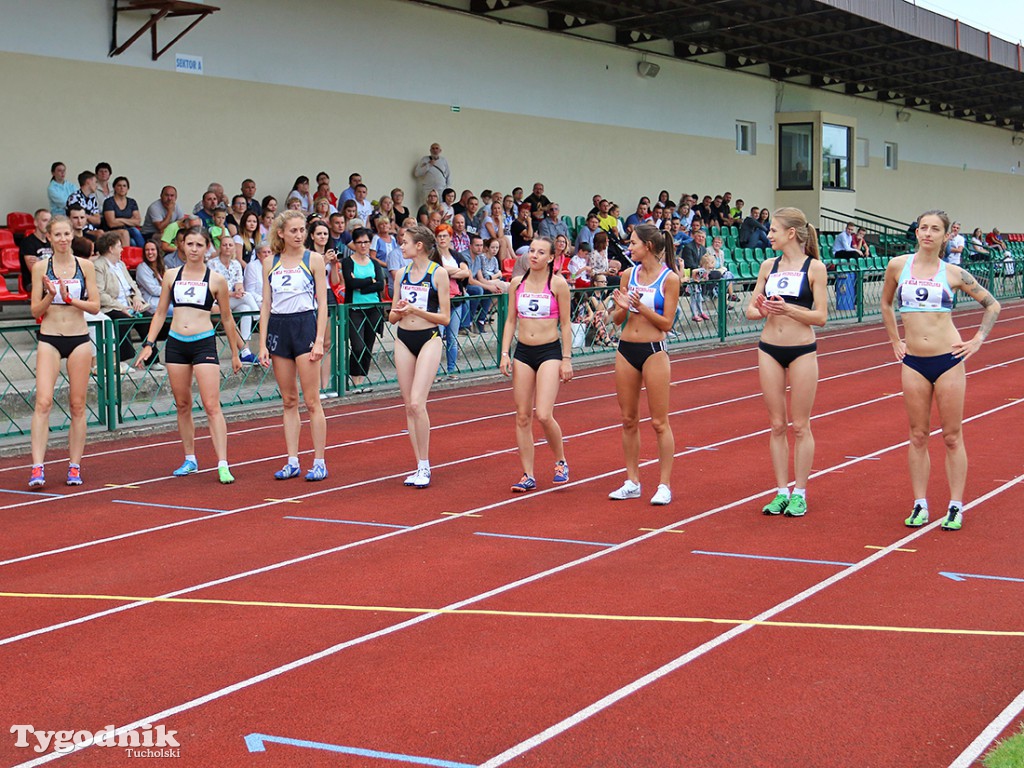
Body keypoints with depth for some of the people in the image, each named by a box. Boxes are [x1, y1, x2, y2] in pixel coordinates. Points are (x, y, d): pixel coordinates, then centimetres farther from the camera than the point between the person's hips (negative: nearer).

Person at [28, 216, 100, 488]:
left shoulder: (85, 266, 3)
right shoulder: (40, 267, 1)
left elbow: (95, 306, 0)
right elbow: (35, 311, 1)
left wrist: (68, 297, -13)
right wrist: (50, 295, -17)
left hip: (79, 340, 1)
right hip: (49, 340, -1)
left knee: (78, 405, 4)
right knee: (43, 401, -13)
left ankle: (74, 466, 12)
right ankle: (37, 468, -16)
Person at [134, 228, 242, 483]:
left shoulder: (216, 280, 1)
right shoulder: (171, 275, 8)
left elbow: (226, 319, 9)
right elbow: (160, 313, 14)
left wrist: (235, 354, 12)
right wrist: (149, 344, 5)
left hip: (204, 343, -3)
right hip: (175, 344, 3)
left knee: (212, 406, -10)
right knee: (182, 405, 9)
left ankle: (223, 465, -13)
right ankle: (190, 460, 22)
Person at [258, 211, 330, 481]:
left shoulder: (314, 260, 0)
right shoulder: (270, 263, 8)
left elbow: (322, 304, -2)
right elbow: (266, 306, 9)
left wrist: (319, 340, -10)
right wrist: (263, 344, 2)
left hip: (305, 325, -4)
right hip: (278, 328, 4)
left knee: (312, 400, -4)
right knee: (288, 400, 7)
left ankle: (319, 462, 2)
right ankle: (292, 462, 12)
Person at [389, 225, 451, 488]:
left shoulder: (438, 273, -5)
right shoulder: (402, 274, 10)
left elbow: (445, 318, -6)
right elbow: (392, 317, 13)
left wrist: (416, 310, -18)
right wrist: (399, 311, -10)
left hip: (428, 340, -6)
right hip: (403, 340, 6)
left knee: (417, 403, -16)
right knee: (409, 407, 5)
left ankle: (424, 466, -5)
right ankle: (420, 466, 13)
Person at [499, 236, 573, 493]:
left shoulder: (558, 284, -5)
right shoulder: (517, 283, 5)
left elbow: (565, 324, -2)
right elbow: (511, 321, 10)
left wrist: (567, 359, -5)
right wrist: (505, 353, 2)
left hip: (550, 352, -4)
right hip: (522, 353, 4)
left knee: (543, 415, -15)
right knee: (522, 417, 3)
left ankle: (561, 462, 11)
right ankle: (528, 476, 10)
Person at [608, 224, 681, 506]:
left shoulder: (669, 278, -7)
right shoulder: (629, 275, 7)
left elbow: (666, 323, -9)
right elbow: (617, 319, 9)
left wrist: (641, 307, -21)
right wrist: (623, 307, -13)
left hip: (654, 351, -5)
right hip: (626, 349, 5)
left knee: (659, 422, -1)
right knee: (628, 420, 10)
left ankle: (664, 485, 6)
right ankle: (632, 482, 19)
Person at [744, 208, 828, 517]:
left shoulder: (814, 268, -6)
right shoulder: (768, 266, 6)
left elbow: (821, 316, -9)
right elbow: (750, 309, 8)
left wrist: (787, 309, -22)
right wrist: (763, 310, -14)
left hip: (802, 351, -4)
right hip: (769, 349, 4)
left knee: (800, 425, 3)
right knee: (777, 425, 8)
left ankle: (800, 494, 12)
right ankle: (781, 492, 16)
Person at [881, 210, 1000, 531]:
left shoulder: (954, 273, -2)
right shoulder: (898, 266, 2)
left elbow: (992, 304, 9)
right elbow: (886, 303, 19)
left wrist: (978, 340, 2)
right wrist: (895, 341, 14)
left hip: (948, 359, -2)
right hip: (913, 362, 2)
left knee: (952, 436, 4)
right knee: (918, 436, 7)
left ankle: (955, 507, 10)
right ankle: (920, 505, 15)